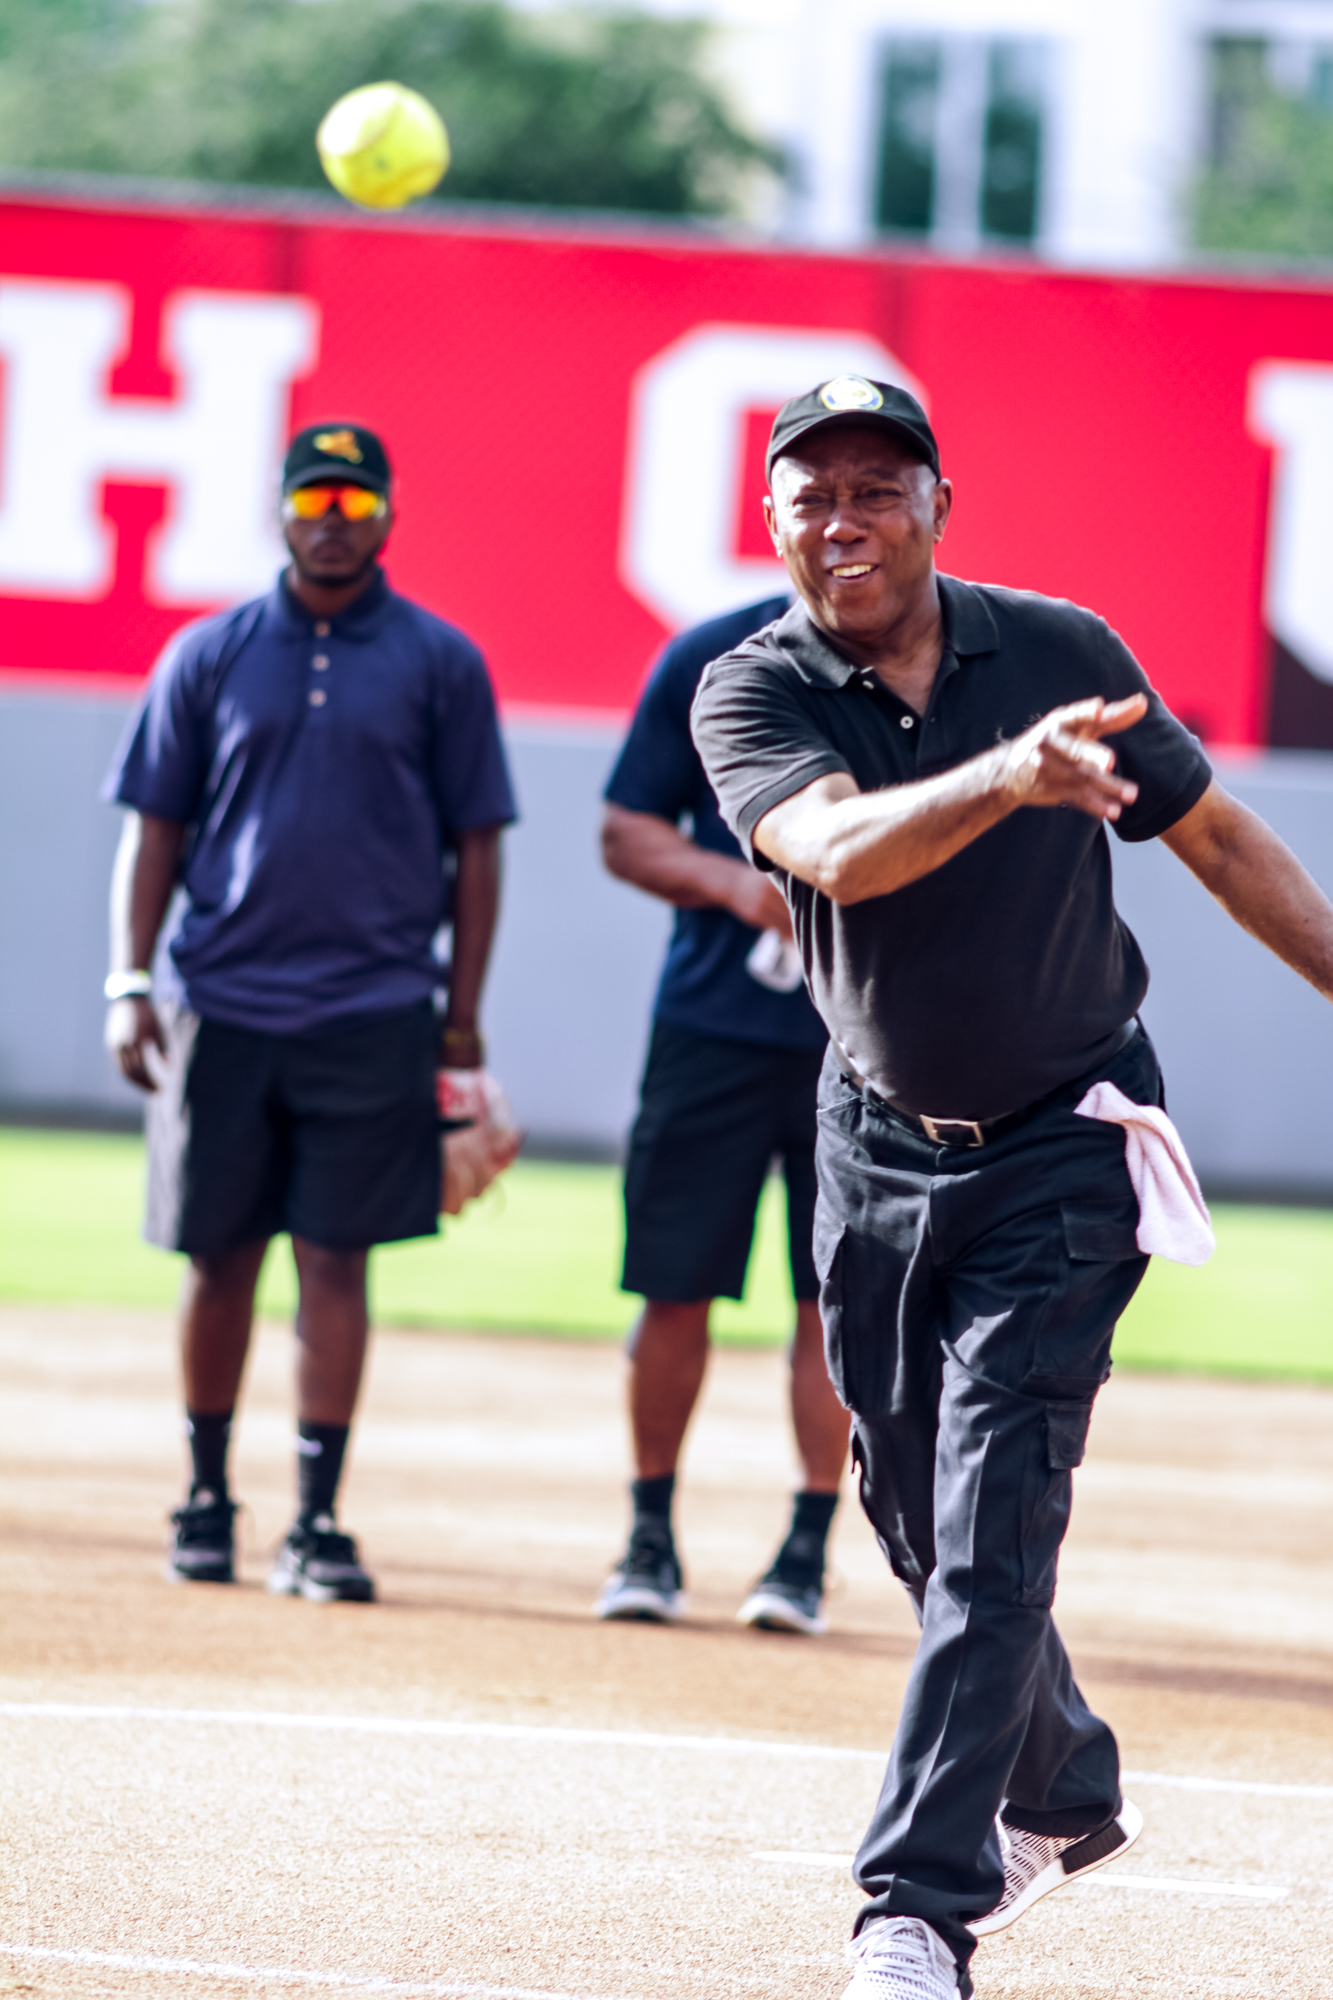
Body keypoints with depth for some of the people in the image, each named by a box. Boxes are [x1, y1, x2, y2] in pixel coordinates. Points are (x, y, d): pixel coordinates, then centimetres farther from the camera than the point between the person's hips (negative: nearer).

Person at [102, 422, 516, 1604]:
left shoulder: (439, 663, 4)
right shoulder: (210, 656, 7)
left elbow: (475, 845, 6)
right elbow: (156, 829, 8)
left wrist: (463, 1015, 2)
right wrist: (130, 984, 0)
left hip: (371, 1010, -1)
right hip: (220, 1006, 1)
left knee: (335, 1263, -3)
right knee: (219, 1255, 7)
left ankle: (317, 1524, -1)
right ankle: (208, 1497, 21)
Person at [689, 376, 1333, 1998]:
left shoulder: (1062, 653, -9)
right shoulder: (752, 695, -12)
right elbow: (839, 849, -33)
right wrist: (1004, 779, -51)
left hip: (1064, 1148, -2)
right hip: (881, 1146, 2)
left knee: (993, 1516, -14)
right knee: (917, 1513, 14)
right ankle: (1064, 1790, 39)